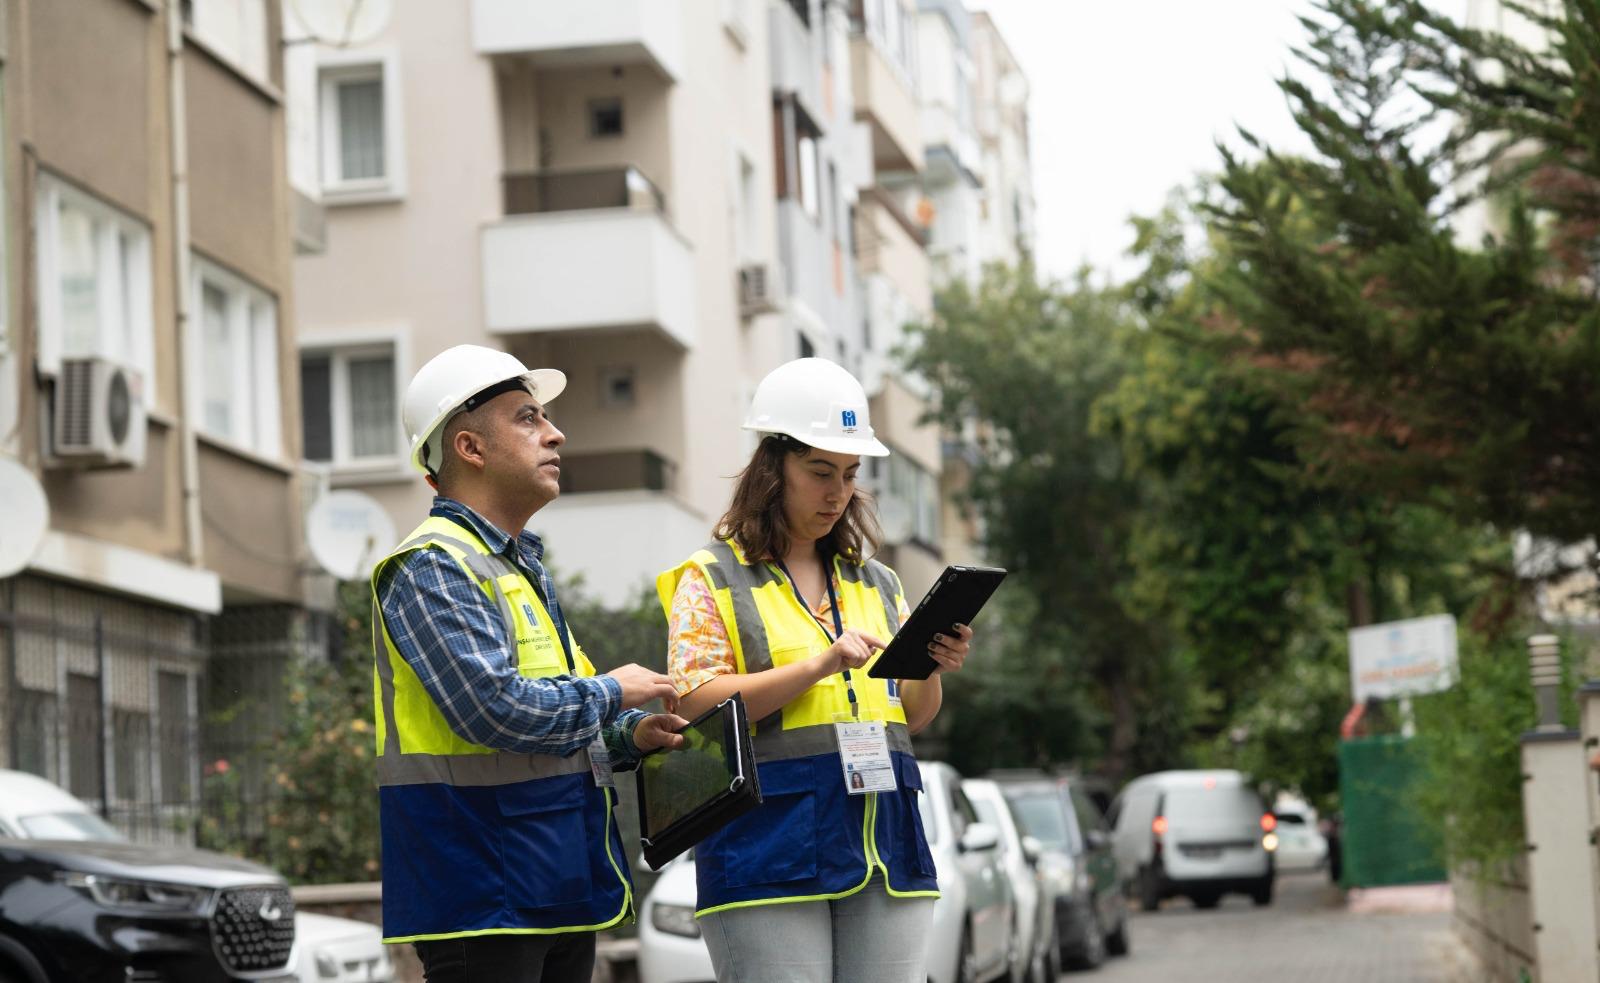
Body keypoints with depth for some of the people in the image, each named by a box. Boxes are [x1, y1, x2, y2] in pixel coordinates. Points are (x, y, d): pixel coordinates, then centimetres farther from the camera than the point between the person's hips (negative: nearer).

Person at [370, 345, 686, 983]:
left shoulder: (521, 567, 20)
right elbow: (497, 710, -25)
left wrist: (629, 737, 10)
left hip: (559, 892, 10)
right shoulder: (433, 567, -13)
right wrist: (610, 694, -10)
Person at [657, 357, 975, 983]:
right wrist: (818, 664, -16)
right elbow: (692, 703, -9)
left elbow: (912, 718, 19)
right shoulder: (712, 580, 5)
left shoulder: (875, 582, 20)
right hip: (771, 840, -5)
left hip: (883, 836, 5)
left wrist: (931, 672, -3)